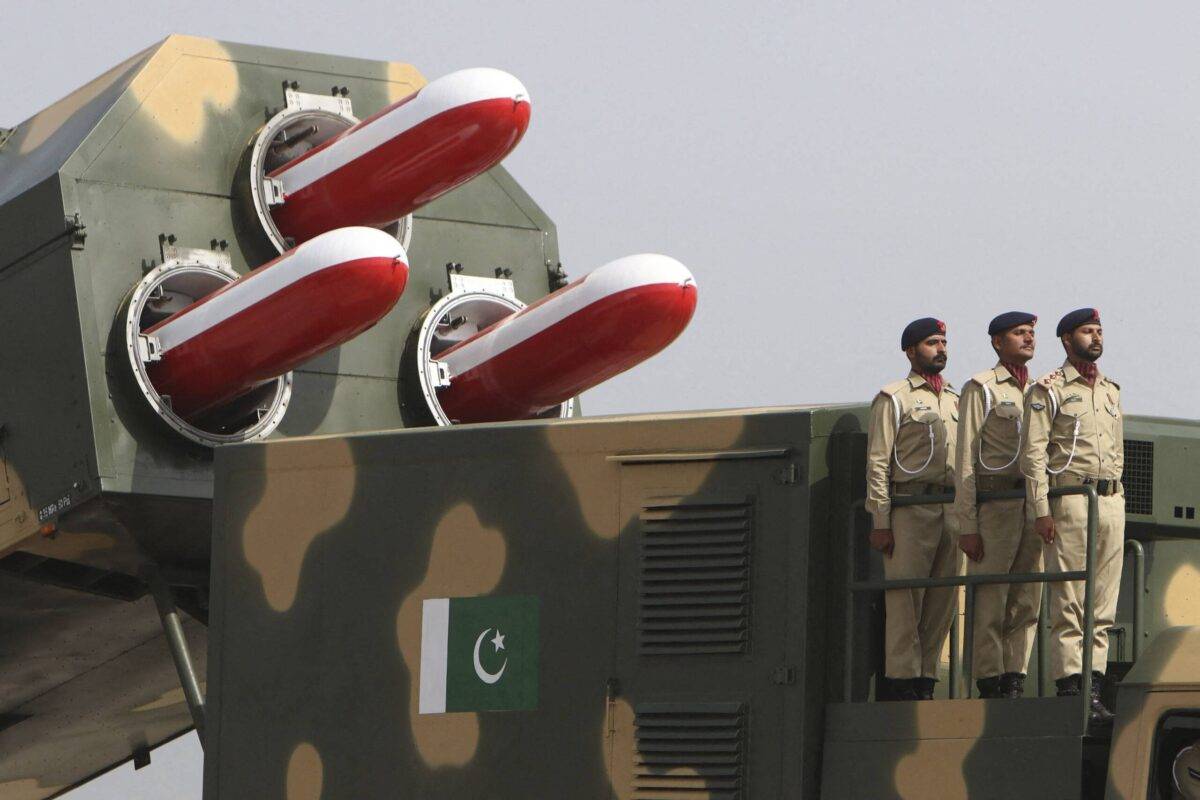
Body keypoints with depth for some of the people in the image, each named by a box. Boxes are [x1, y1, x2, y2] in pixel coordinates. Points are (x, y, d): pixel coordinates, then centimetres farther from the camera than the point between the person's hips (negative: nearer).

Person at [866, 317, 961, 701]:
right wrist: (880, 522, -12)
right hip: (910, 508, -6)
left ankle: (925, 680, 9)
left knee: (941, 600, 4)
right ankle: (901, 681, -8)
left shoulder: (956, 400, 21)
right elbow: (878, 463, -4)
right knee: (904, 598, -8)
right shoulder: (894, 398, 2)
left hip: (952, 510, 6)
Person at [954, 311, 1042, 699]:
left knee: (1026, 603, 4)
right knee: (990, 603, -5)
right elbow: (965, 461, -5)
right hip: (994, 505, -6)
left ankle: (1014, 681, 8)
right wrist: (967, 525, -11)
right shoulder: (981, 388, -1)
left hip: (1033, 506, 6)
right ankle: (990, 685, -3)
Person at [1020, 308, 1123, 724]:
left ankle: (1093, 687, 4)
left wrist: (1115, 498, 15)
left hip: (1112, 502, 6)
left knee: (1103, 605, 3)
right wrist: (1042, 510, -14)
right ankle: (1069, 688, -9)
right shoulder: (1049, 390, 0)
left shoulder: (1111, 392, 19)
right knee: (1068, 603, -8)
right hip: (1070, 502, -6)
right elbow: (1033, 453, -6)